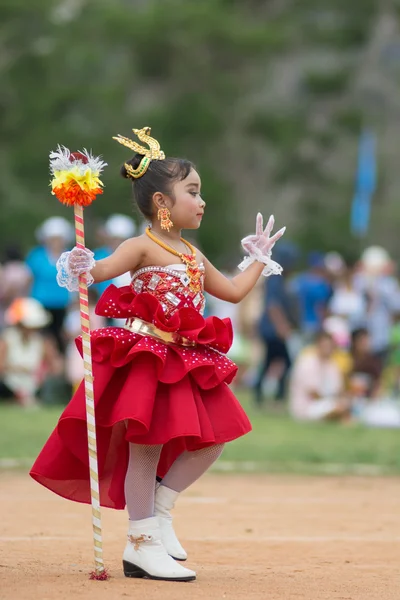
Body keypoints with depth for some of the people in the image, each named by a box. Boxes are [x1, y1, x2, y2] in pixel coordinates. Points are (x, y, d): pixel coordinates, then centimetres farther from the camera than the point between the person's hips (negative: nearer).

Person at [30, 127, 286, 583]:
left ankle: (158, 509, 16)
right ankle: (142, 544, -3)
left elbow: (233, 291, 30)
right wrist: (83, 268, -48)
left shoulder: (193, 257, 18)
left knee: (212, 439, 5)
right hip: (145, 359, -8)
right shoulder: (143, 247, -8)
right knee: (146, 445, -9)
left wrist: (259, 258, 36)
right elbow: (106, 268, -26)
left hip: (185, 363, 8)